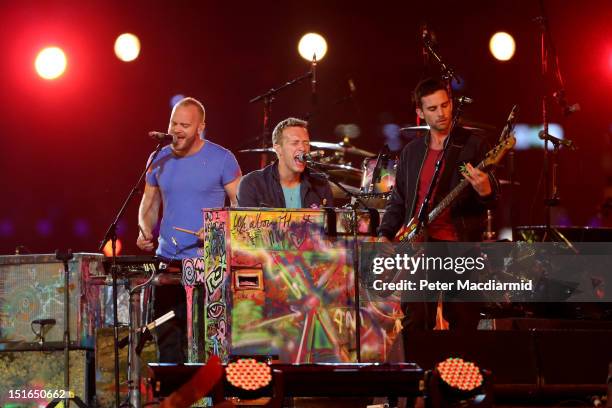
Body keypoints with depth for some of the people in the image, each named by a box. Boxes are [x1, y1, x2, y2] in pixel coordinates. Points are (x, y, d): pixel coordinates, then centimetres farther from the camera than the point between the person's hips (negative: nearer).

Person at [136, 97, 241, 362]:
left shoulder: (221, 159, -4)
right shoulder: (160, 160, 9)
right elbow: (149, 204, 19)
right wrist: (146, 231, -1)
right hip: (167, 261, 4)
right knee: (167, 339, 4)